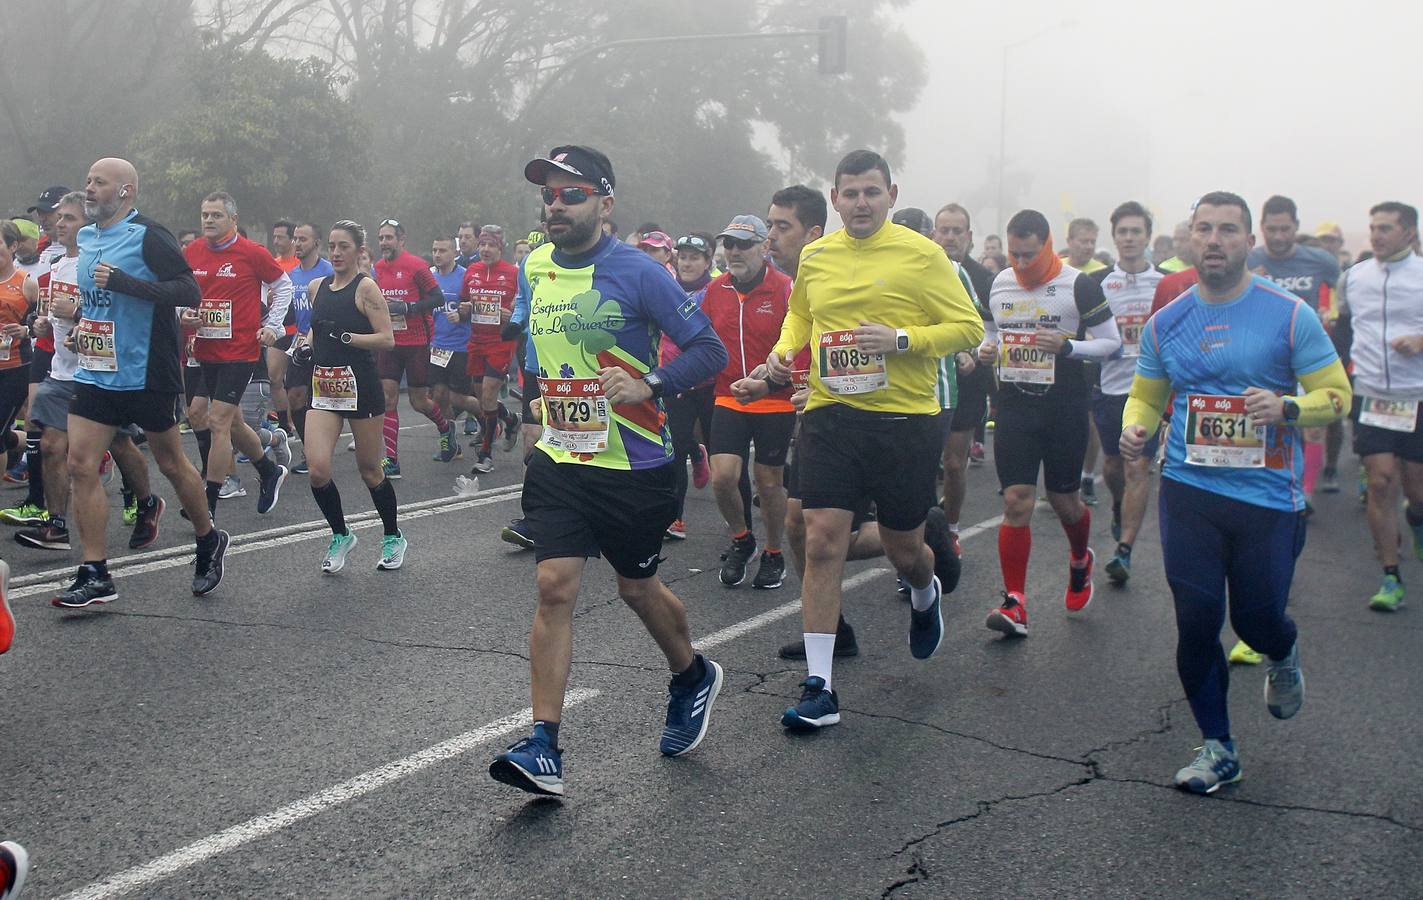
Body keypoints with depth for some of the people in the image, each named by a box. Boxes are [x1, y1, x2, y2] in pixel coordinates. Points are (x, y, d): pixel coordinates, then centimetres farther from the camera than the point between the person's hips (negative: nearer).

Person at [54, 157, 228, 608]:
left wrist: (124, 282, -26)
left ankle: (209, 542, 30)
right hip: (94, 372, 7)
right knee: (80, 465, -3)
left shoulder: (147, 235, -12)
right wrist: (80, 323, 12)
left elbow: (190, 292, -20)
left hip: (145, 375, -7)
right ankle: (95, 575, 1)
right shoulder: (85, 238, 13)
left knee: (170, 462, 7)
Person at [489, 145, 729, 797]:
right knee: (555, 587, -8)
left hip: (634, 467, -4)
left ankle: (693, 677, 42)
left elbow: (709, 350, -11)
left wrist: (650, 385, -24)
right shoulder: (534, 269, 6)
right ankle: (544, 747, -6)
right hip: (559, 460, 4)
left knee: (637, 588, 12)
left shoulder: (638, 273, -12)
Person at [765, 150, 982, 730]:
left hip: (905, 420, -2)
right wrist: (783, 350, 7)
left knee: (904, 548, 10)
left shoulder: (920, 254, -5)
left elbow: (968, 328, -5)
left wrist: (899, 339, -18)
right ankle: (819, 686, -1)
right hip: (829, 415, 3)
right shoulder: (814, 257, 8)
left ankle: (925, 595, 50)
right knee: (822, 541, -8)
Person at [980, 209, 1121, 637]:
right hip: (1014, 405, 3)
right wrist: (986, 350, -1)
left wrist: (1066, 347, -20)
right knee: (1016, 502, -6)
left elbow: (1112, 342, -4)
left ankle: (1080, 562, 42)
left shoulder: (1078, 285, -7)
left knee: (1064, 501, 9)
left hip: (1064, 408, -3)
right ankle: (1015, 604, -4)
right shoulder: (998, 284, 7)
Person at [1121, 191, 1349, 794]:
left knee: (1257, 618, 3)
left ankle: (1283, 657, 43)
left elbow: (1337, 394, -2)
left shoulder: (1290, 315, -4)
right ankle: (1217, 748, 17)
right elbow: (1146, 396, 17)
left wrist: (1287, 408, -22)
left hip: (1268, 496, -2)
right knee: (1196, 622, 0)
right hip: (1188, 491, 2)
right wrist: (1135, 429, -5)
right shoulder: (1166, 323, 6)